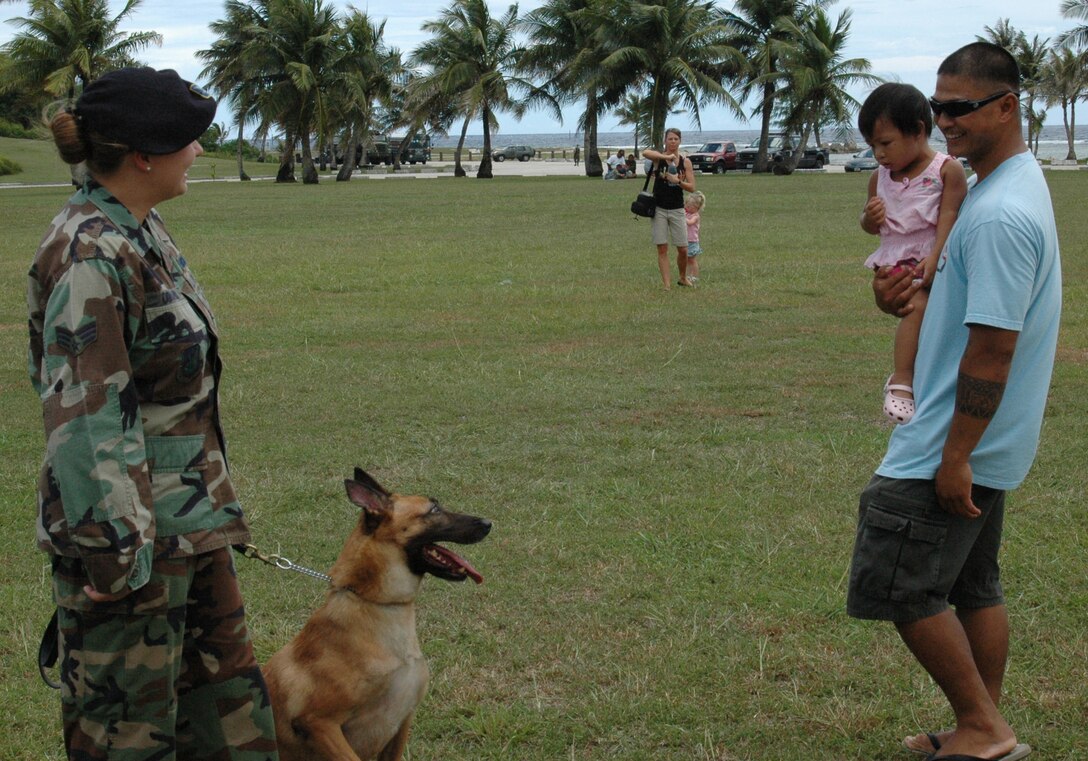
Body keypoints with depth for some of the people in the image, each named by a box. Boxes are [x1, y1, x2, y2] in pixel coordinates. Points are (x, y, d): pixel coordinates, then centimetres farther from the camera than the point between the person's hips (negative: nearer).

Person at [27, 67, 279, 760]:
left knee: (226, 689, 19)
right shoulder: (89, 256, -21)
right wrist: (113, 550, -23)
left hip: (192, 518, 10)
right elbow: (86, 417, -23)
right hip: (133, 530, -10)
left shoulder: (144, 231, 8)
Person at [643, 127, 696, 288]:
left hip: (677, 209, 2)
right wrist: (666, 156, -32)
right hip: (659, 209, -2)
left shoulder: (685, 161, 3)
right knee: (662, 249, -2)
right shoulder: (659, 156, -3)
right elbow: (645, 153, -27)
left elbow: (692, 187, -1)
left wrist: (677, 181, -17)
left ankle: (683, 278, 28)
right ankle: (666, 284, 3)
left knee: (683, 250, 4)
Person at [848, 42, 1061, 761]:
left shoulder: (1000, 215, -23)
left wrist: (956, 456, -22)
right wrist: (913, 295, 3)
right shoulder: (1016, 185, 11)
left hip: (953, 447, -10)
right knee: (974, 585, 17)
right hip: (979, 443, 10)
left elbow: (992, 346, -25)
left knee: (899, 585, -2)